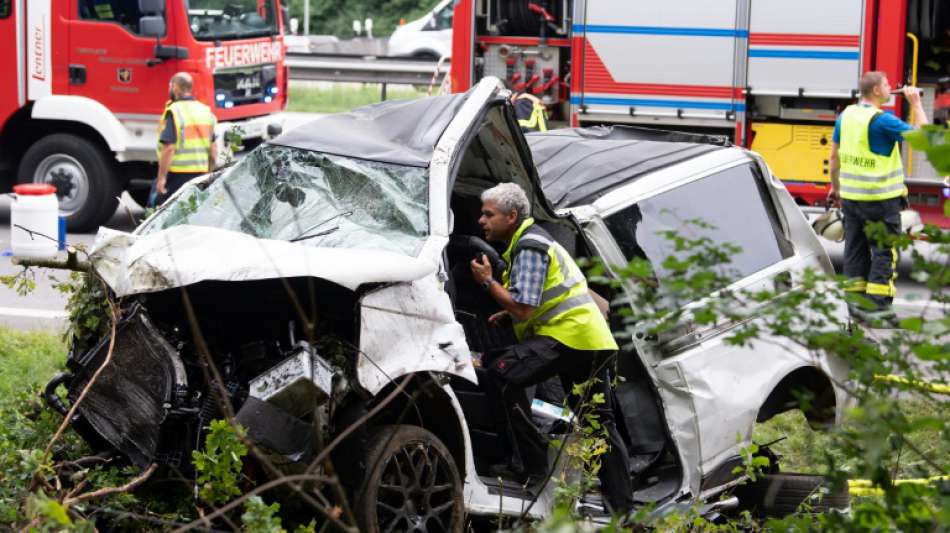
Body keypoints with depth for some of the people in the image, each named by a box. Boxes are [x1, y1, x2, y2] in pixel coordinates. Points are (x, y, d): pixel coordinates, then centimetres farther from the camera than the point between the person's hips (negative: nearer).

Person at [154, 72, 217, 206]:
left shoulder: (174, 111, -12)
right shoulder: (205, 111, 11)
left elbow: (169, 148, -19)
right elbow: (213, 149, 14)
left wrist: (161, 177, -15)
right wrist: (209, 174, 23)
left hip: (177, 174, -7)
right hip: (200, 173, 7)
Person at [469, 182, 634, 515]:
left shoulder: (528, 247, -10)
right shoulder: (533, 240, 23)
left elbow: (523, 310, -17)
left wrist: (488, 282, -7)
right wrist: (507, 314, 20)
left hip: (569, 335, -11)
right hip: (595, 341, 11)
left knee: (501, 373, -19)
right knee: (599, 424, 14)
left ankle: (530, 464, -18)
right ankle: (623, 507, 18)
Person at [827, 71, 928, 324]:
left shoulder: (846, 115, 5)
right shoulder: (882, 120, -17)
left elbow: (834, 155, 12)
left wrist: (835, 186, 23)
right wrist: (915, 104, -4)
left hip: (850, 196, 7)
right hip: (881, 198, -7)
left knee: (855, 250, 12)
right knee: (884, 252, 0)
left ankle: (855, 301, 16)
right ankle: (878, 306, -2)